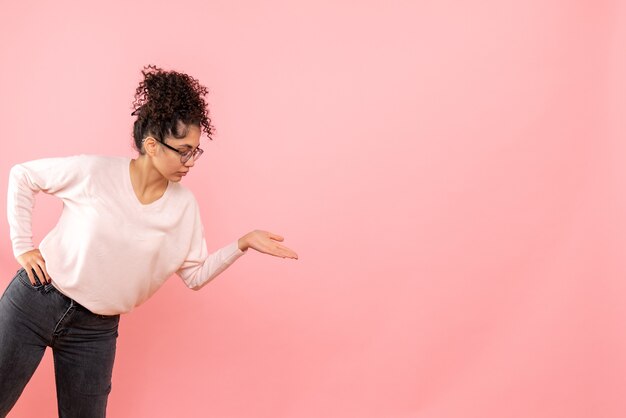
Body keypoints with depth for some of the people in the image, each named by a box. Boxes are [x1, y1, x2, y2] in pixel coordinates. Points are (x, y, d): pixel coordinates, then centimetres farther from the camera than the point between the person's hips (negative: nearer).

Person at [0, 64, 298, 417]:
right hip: (35, 304, -2)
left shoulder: (184, 205, -5)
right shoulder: (94, 172, -15)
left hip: (97, 330, 3)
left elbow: (195, 275, -1)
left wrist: (243, 244, -13)